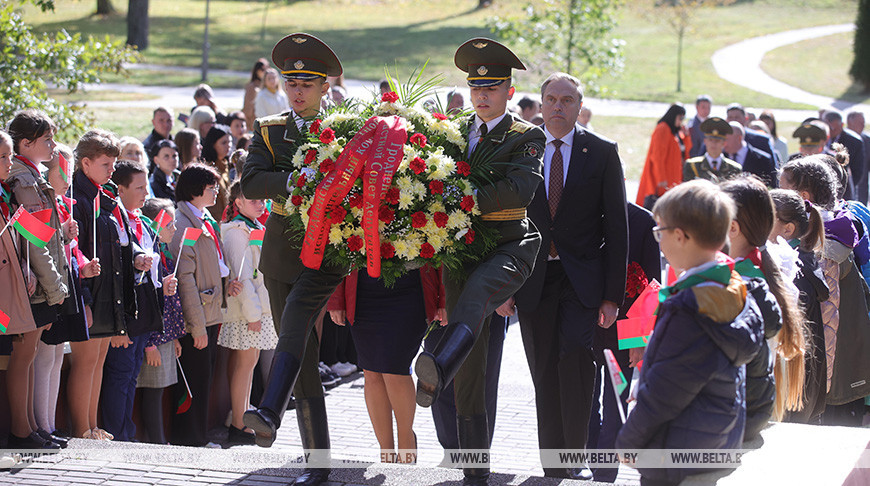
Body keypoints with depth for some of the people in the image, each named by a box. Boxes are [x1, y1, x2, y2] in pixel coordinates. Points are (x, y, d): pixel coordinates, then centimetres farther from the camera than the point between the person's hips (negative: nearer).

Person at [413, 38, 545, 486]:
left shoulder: (527, 137, 2)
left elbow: (519, 189, -15)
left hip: (509, 250, -5)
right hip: (461, 250, 5)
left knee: (476, 289, -40)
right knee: (470, 371, 2)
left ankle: (437, 372, -66)